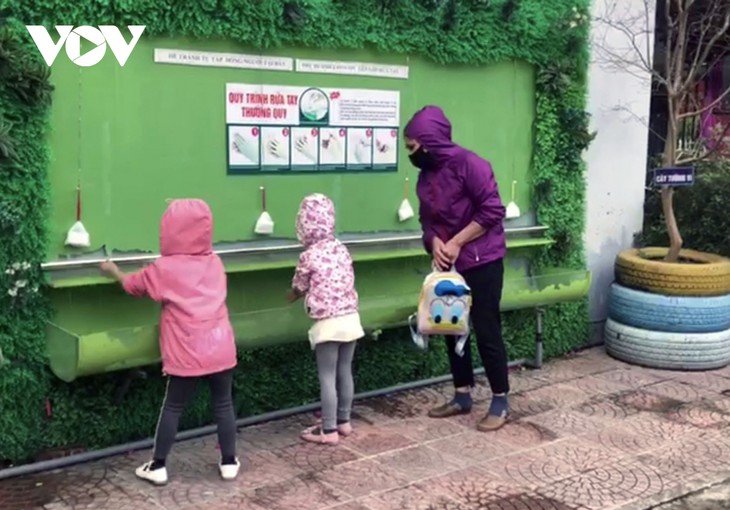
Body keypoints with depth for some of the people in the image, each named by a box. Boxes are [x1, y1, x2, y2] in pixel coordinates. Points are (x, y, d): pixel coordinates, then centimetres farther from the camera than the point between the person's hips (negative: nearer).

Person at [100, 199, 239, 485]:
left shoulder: (164, 269, -6)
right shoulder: (215, 262, 5)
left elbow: (131, 285, 12)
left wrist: (113, 270, 31)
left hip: (187, 353, -3)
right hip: (221, 348, 3)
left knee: (173, 407, 8)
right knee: (223, 404, 11)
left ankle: (157, 467, 16)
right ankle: (229, 463, 17)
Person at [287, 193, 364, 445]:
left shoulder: (309, 256, -11)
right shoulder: (341, 249, 5)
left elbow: (298, 290, 2)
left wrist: (290, 298, 25)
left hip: (328, 323, -6)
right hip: (351, 318, 6)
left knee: (327, 378, 2)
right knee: (345, 372, 16)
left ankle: (329, 431, 7)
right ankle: (343, 421, 28)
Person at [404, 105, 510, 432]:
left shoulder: (468, 164, -16)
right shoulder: (426, 175, 8)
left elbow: (492, 211, -19)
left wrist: (457, 243, -18)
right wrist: (434, 243, -9)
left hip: (481, 263, -8)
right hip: (449, 264, 8)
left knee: (486, 332, -3)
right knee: (453, 330, 12)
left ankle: (500, 402, 10)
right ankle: (462, 396, 25)